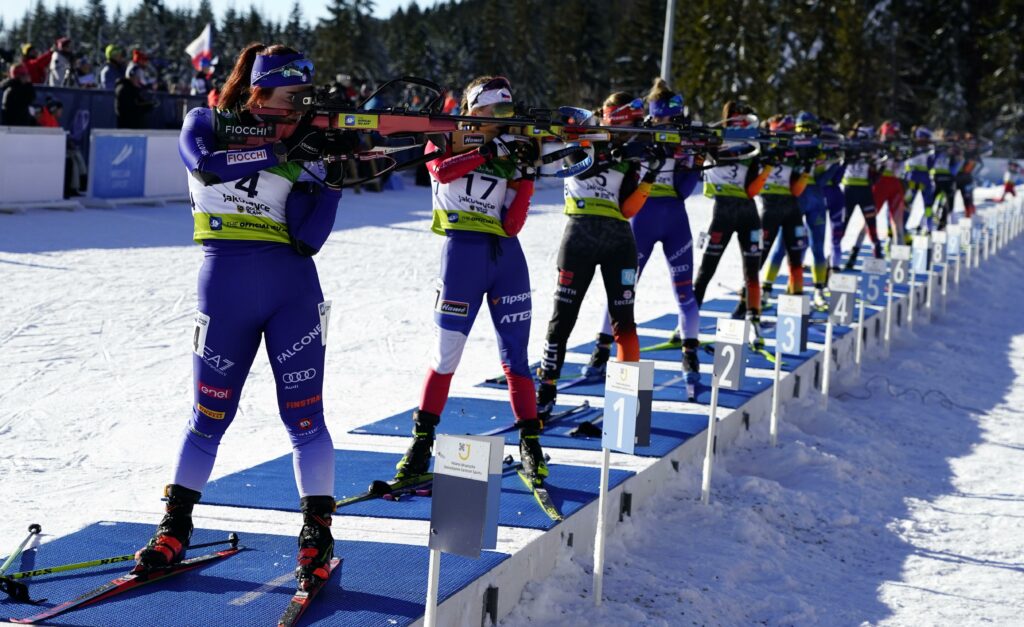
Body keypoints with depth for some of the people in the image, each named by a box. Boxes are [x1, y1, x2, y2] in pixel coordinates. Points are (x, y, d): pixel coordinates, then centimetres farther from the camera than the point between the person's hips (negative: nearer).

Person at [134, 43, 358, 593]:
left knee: (304, 415, -2)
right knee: (210, 415, 6)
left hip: (293, 289, 2)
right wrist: (284, 149, -21)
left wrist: (334, 177, -13)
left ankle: (317, 536, 6)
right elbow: (207, 166, -21)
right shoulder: (205, 124, 4)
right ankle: (175, 529, 22)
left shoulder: (301, 145, 8)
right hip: (225, 288, -1)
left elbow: (308, 239, -2)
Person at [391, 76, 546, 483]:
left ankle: (530, 442, 13)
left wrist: (524, 177, -7)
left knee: (515, 355, 4)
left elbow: (512, 224, 3)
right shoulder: (447, 140, 8)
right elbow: (441, 171, -17)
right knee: (447, 351, -4)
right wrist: (489, 151, -20)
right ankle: (421, 441, 7)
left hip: (506, 255, 3)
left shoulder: (512, 154, 14)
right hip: (462, 250, -3)